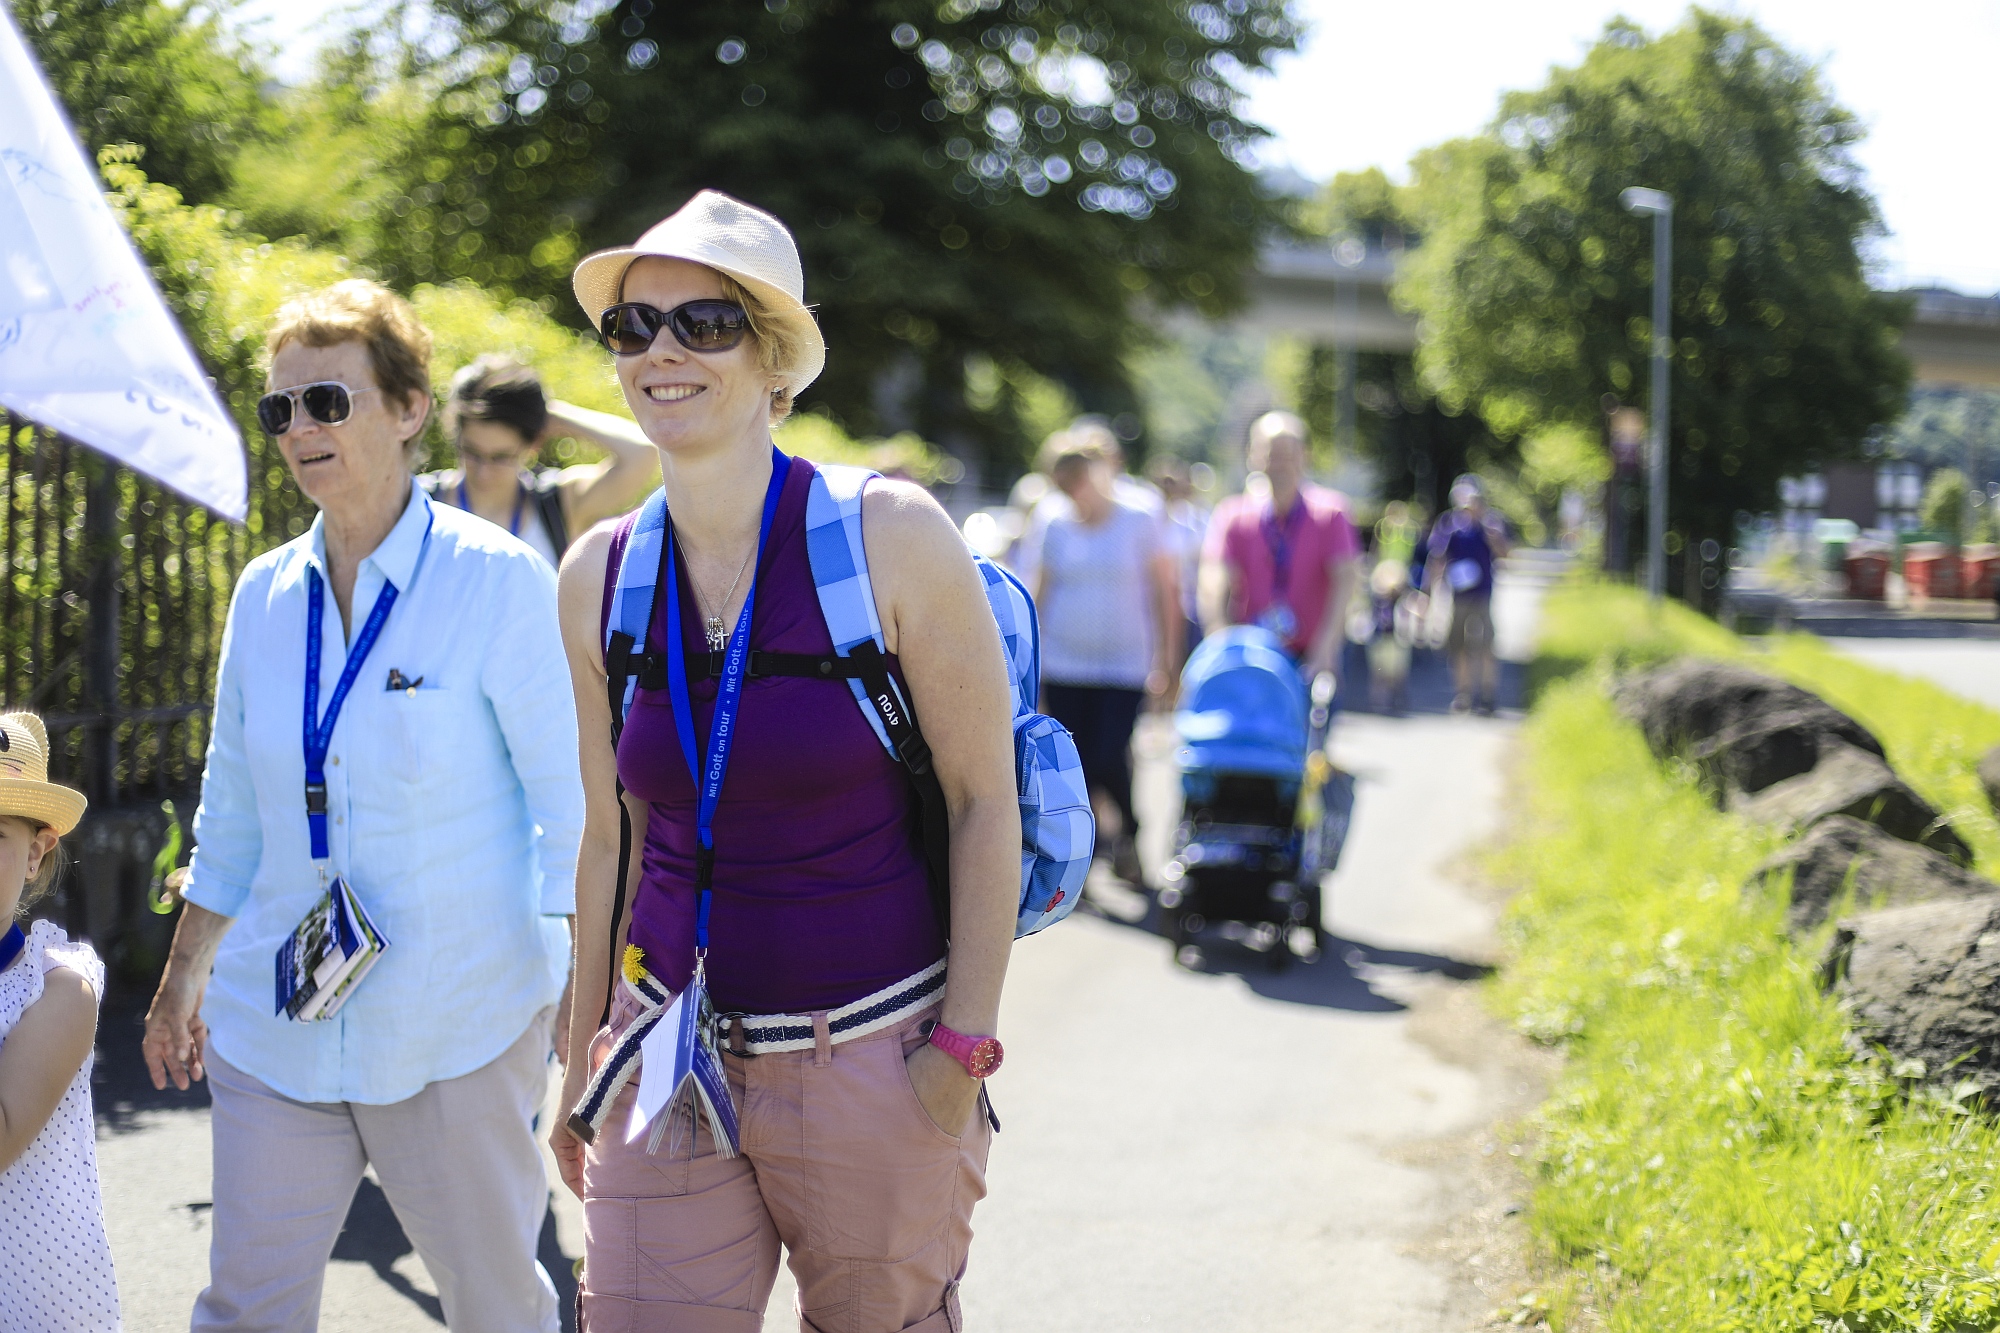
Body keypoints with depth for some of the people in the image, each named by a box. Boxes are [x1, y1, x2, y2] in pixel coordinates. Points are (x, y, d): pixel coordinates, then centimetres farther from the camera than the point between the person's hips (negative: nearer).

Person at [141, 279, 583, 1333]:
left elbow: (567, 792, -6)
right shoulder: (266, 594, 7)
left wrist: (584, 989, -12)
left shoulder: (497, 580, -8)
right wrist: (182, 980, 20)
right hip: (276, 1019, 4)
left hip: (457, 1026, -4)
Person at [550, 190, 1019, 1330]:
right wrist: (584, 1062, 13)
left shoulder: (891, 536, -10)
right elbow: (611, 838, 11)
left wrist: (964, 1047, -11)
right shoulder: (599, 576, 2)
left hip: (871, 1055, -3)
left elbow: (985, 801, -7)